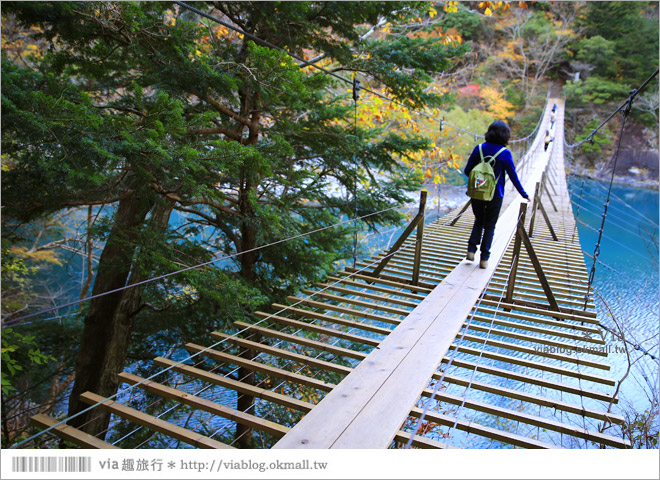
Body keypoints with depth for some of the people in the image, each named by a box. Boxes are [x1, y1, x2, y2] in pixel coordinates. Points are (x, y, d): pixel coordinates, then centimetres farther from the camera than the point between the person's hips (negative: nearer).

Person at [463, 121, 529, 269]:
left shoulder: (479, 148, -3)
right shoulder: (505, 153, -9)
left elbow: (467, 171, 0)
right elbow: (513, 176, -4)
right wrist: (524, 194, 7)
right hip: (495, 195, -2)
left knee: (479, 221, 22)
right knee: (489, 226, 10)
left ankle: (471, 250, 7)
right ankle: (484, 258, 13)